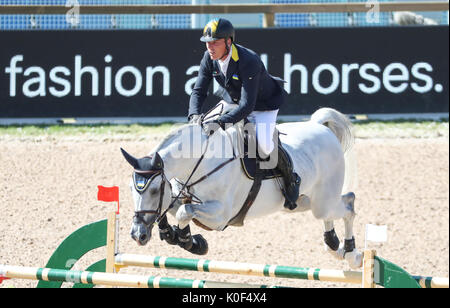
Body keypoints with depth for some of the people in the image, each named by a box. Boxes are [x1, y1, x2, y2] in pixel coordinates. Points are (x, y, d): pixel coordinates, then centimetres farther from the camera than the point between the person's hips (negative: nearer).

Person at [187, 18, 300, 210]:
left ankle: (291, 178, 0)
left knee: (263, 145, -26)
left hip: (263, 103, -7)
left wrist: (221, 122, -52)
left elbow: (247, 105, -41)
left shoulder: (249, 61, -38)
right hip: (232, 99, 7)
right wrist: (194, 114, -33)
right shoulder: (209, 58, -17)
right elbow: (199, 91, -12)